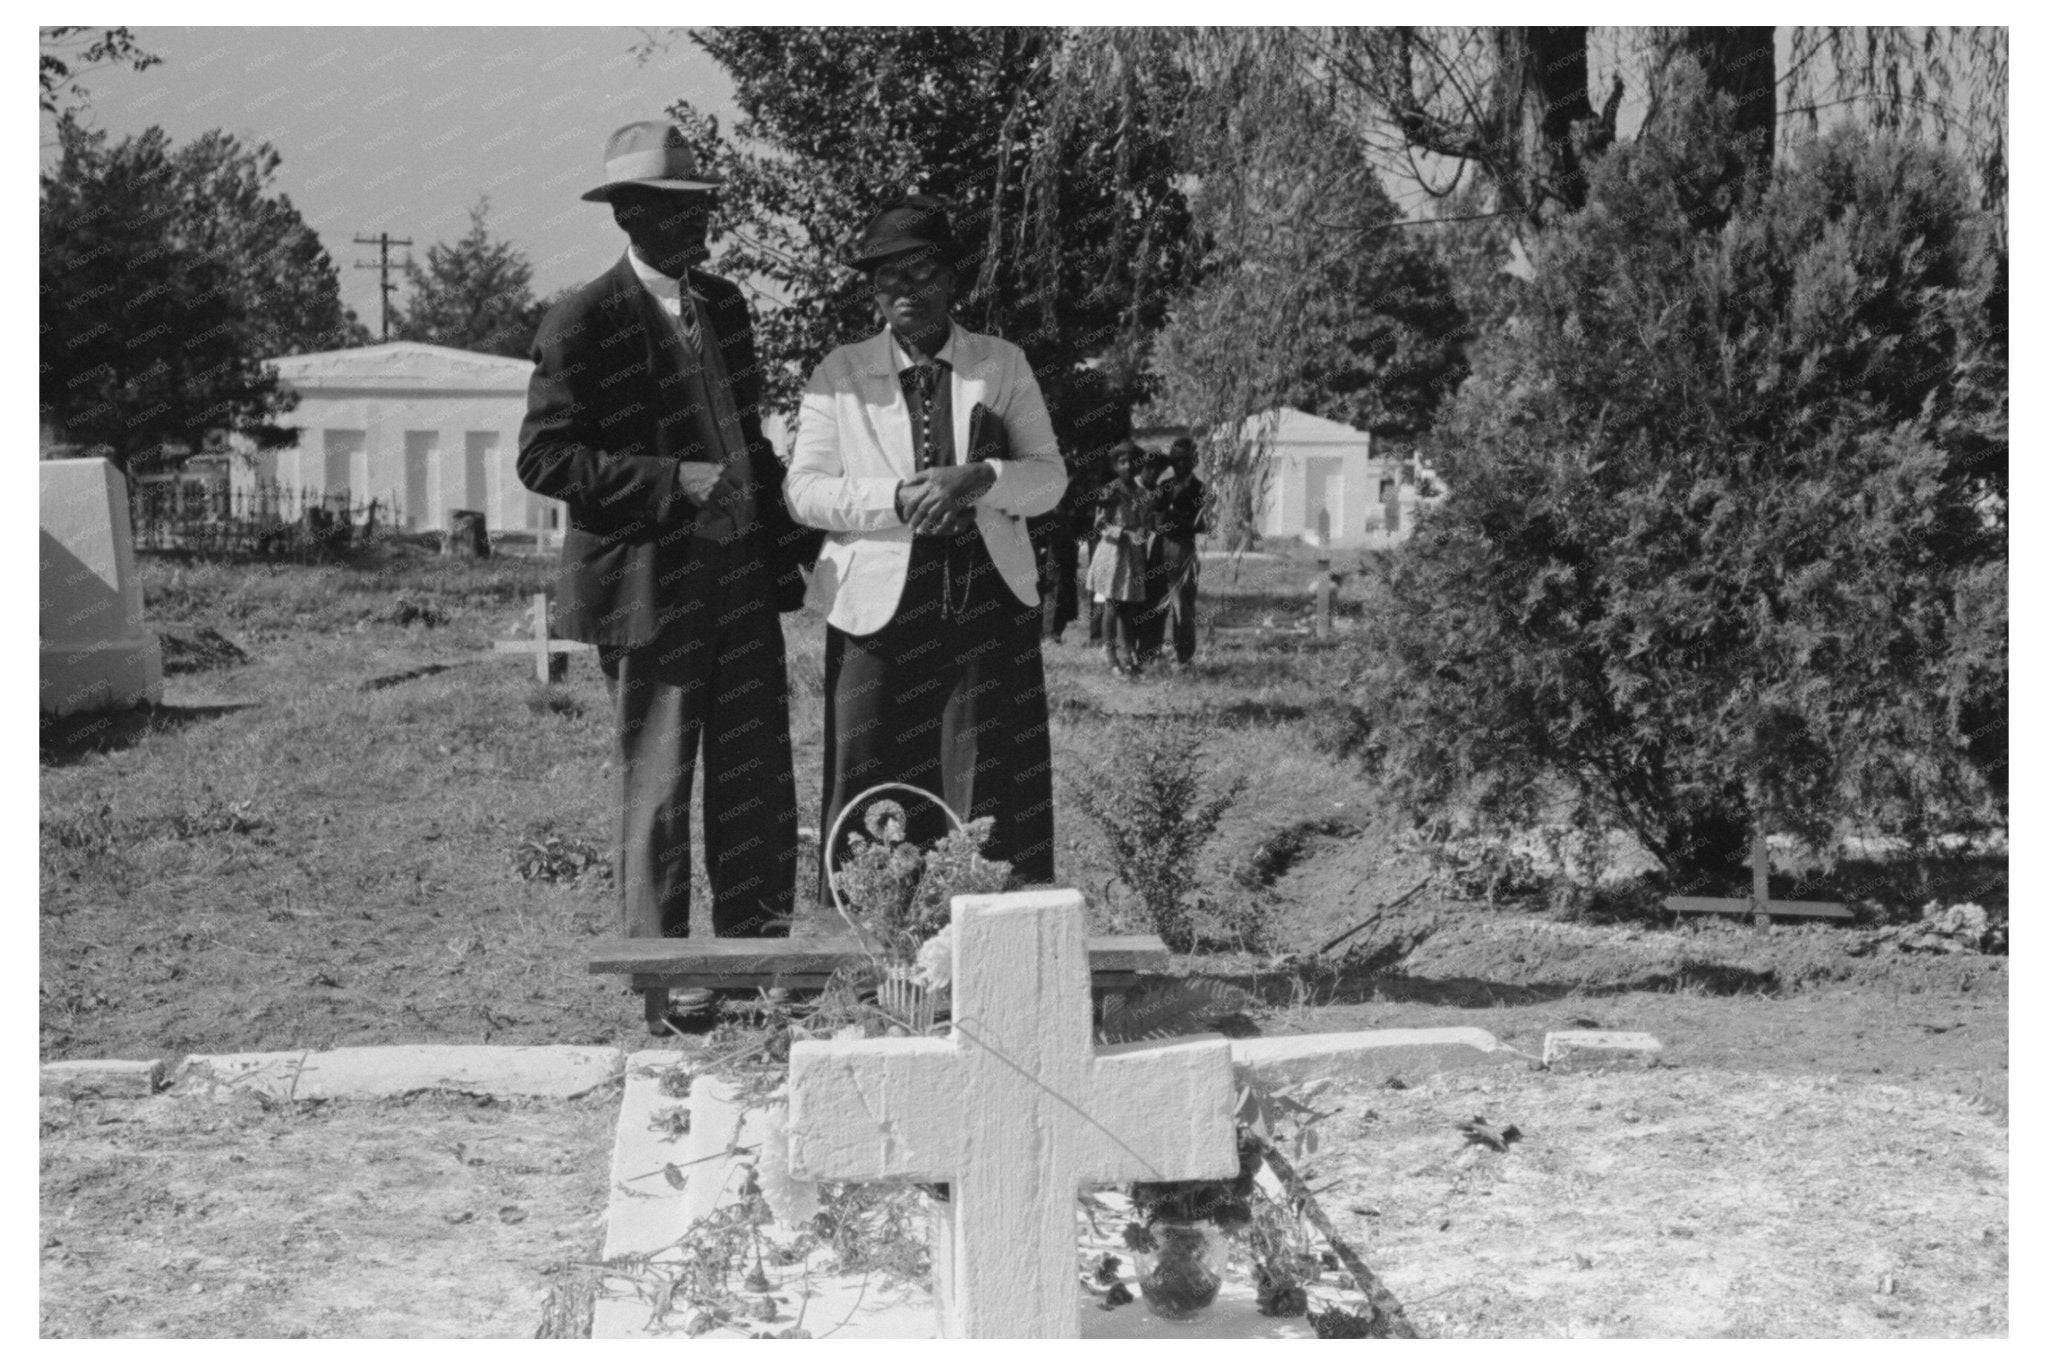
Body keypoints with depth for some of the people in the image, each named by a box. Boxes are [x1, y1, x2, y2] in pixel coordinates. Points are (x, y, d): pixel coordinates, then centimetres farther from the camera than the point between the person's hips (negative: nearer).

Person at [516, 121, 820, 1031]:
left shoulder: (723, 304, 13)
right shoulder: (583, 325, -9)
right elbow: (543, 458, -13)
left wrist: (788, 534, 9)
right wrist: (672, 482, -20)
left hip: (743, 578, 7)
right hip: (649, 588, -7)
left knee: (758, 784, 10)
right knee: (656, 794, 2)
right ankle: (666, 983, 13)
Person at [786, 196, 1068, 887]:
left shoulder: (1003, 365, 11)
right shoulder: (839, 374, 9)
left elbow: (1049, 476, 6)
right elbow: (803, 490, 2)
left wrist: (979, 480, -15)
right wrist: (899, 499, -14)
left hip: (989, 598, 1)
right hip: (879, 604, -1)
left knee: (987, 793, -2)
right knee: (871, 792, -3)